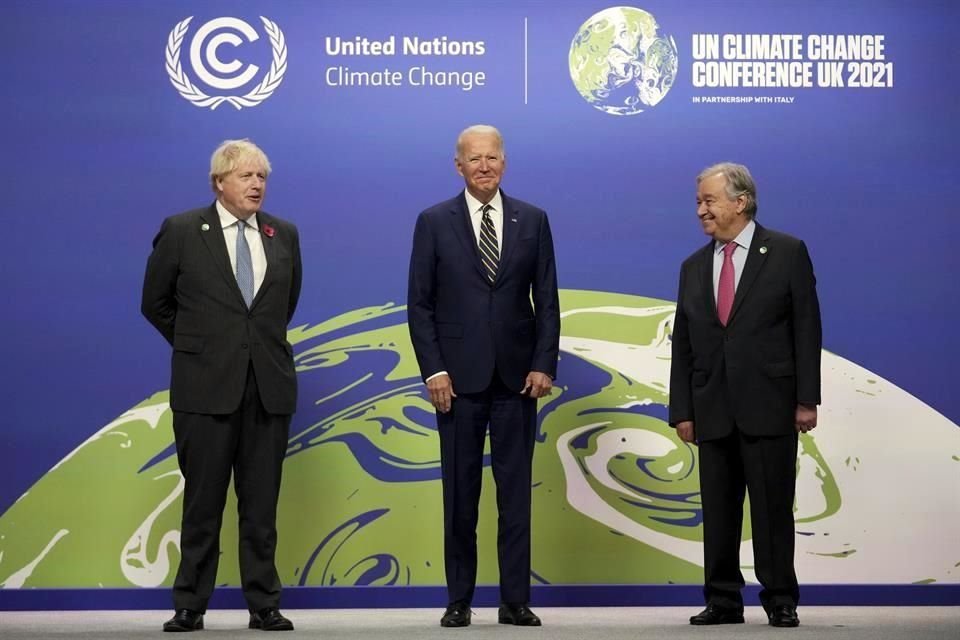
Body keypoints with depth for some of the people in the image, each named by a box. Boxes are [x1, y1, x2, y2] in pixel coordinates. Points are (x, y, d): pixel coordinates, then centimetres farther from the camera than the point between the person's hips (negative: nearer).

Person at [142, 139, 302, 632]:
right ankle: (190, 607, 14)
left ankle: (264, 606, 14)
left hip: (269, 386, 2)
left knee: (262, 505, 7)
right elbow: (156, 303, 9)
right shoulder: (180, 231, 0)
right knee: (202, 504, 4)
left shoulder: (284, 234, 8)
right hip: (206, 387, -2)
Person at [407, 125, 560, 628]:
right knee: (460, 493, 6)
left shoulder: (533, 220, 7)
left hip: (518, 375, 1)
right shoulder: (434, 222, 2)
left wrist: (544, 364, -3)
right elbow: (419, 303, 0)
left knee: (516, 492, 4)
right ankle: (459, 599, 15)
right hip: (459, 376, -1)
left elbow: (547, 300, 6)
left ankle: (515, 600, 12)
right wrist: (433, 370, -8)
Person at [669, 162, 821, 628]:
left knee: (773, 509, 1)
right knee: (717, 511, 7)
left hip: (769, 406, -4)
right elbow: (683, 345, 11)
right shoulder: (693, 267, 13)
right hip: (713, 411, 4)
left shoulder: (787, 253, 1)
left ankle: (780, 601, 13)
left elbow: (806, 328, -3)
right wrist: (682, 410, 5)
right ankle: (723, 600, 17)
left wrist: (807, 399, -9)